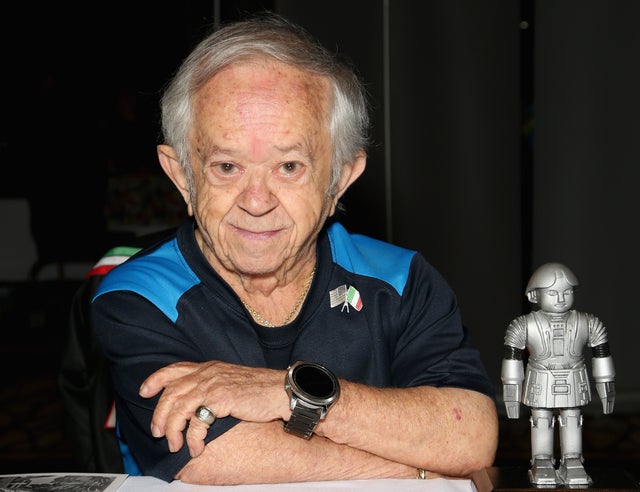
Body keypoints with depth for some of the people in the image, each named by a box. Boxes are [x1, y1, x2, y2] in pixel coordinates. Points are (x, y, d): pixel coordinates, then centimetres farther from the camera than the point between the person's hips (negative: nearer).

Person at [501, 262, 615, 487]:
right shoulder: (524, 326, -6)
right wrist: (511, 389, -4)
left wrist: (607, 387, 9)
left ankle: (572, 464, 17)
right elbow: (511, 358, -3)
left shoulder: (588, 324, -1)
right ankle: (542, 465, 13)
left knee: (572, 422, 7)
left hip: (574, 384, 1)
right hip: (540, 384, -1)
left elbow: (601, 355, 7)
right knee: (541, 422, 3)